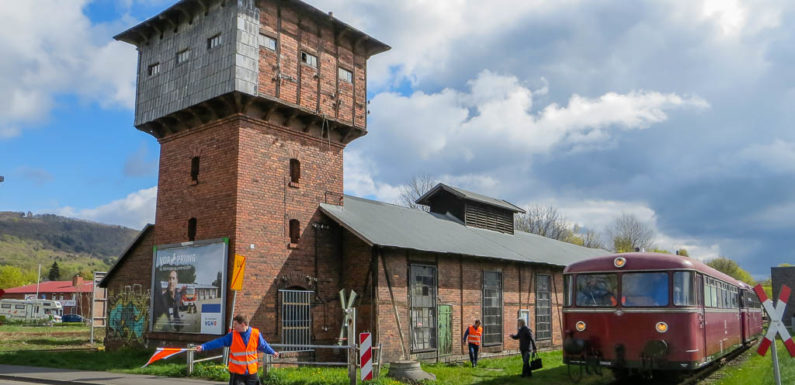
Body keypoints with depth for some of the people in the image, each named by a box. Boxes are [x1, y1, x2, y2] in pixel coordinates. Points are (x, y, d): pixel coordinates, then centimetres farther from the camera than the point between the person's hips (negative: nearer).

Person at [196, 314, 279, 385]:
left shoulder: (256, 334, -4)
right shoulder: (232, 336, -6)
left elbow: (263, 345, 12)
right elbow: (218, 342, -10)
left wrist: (272, 352, 25)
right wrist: (203, 347, -19)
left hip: (252, 372, 1)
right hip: (237, 373, -1)